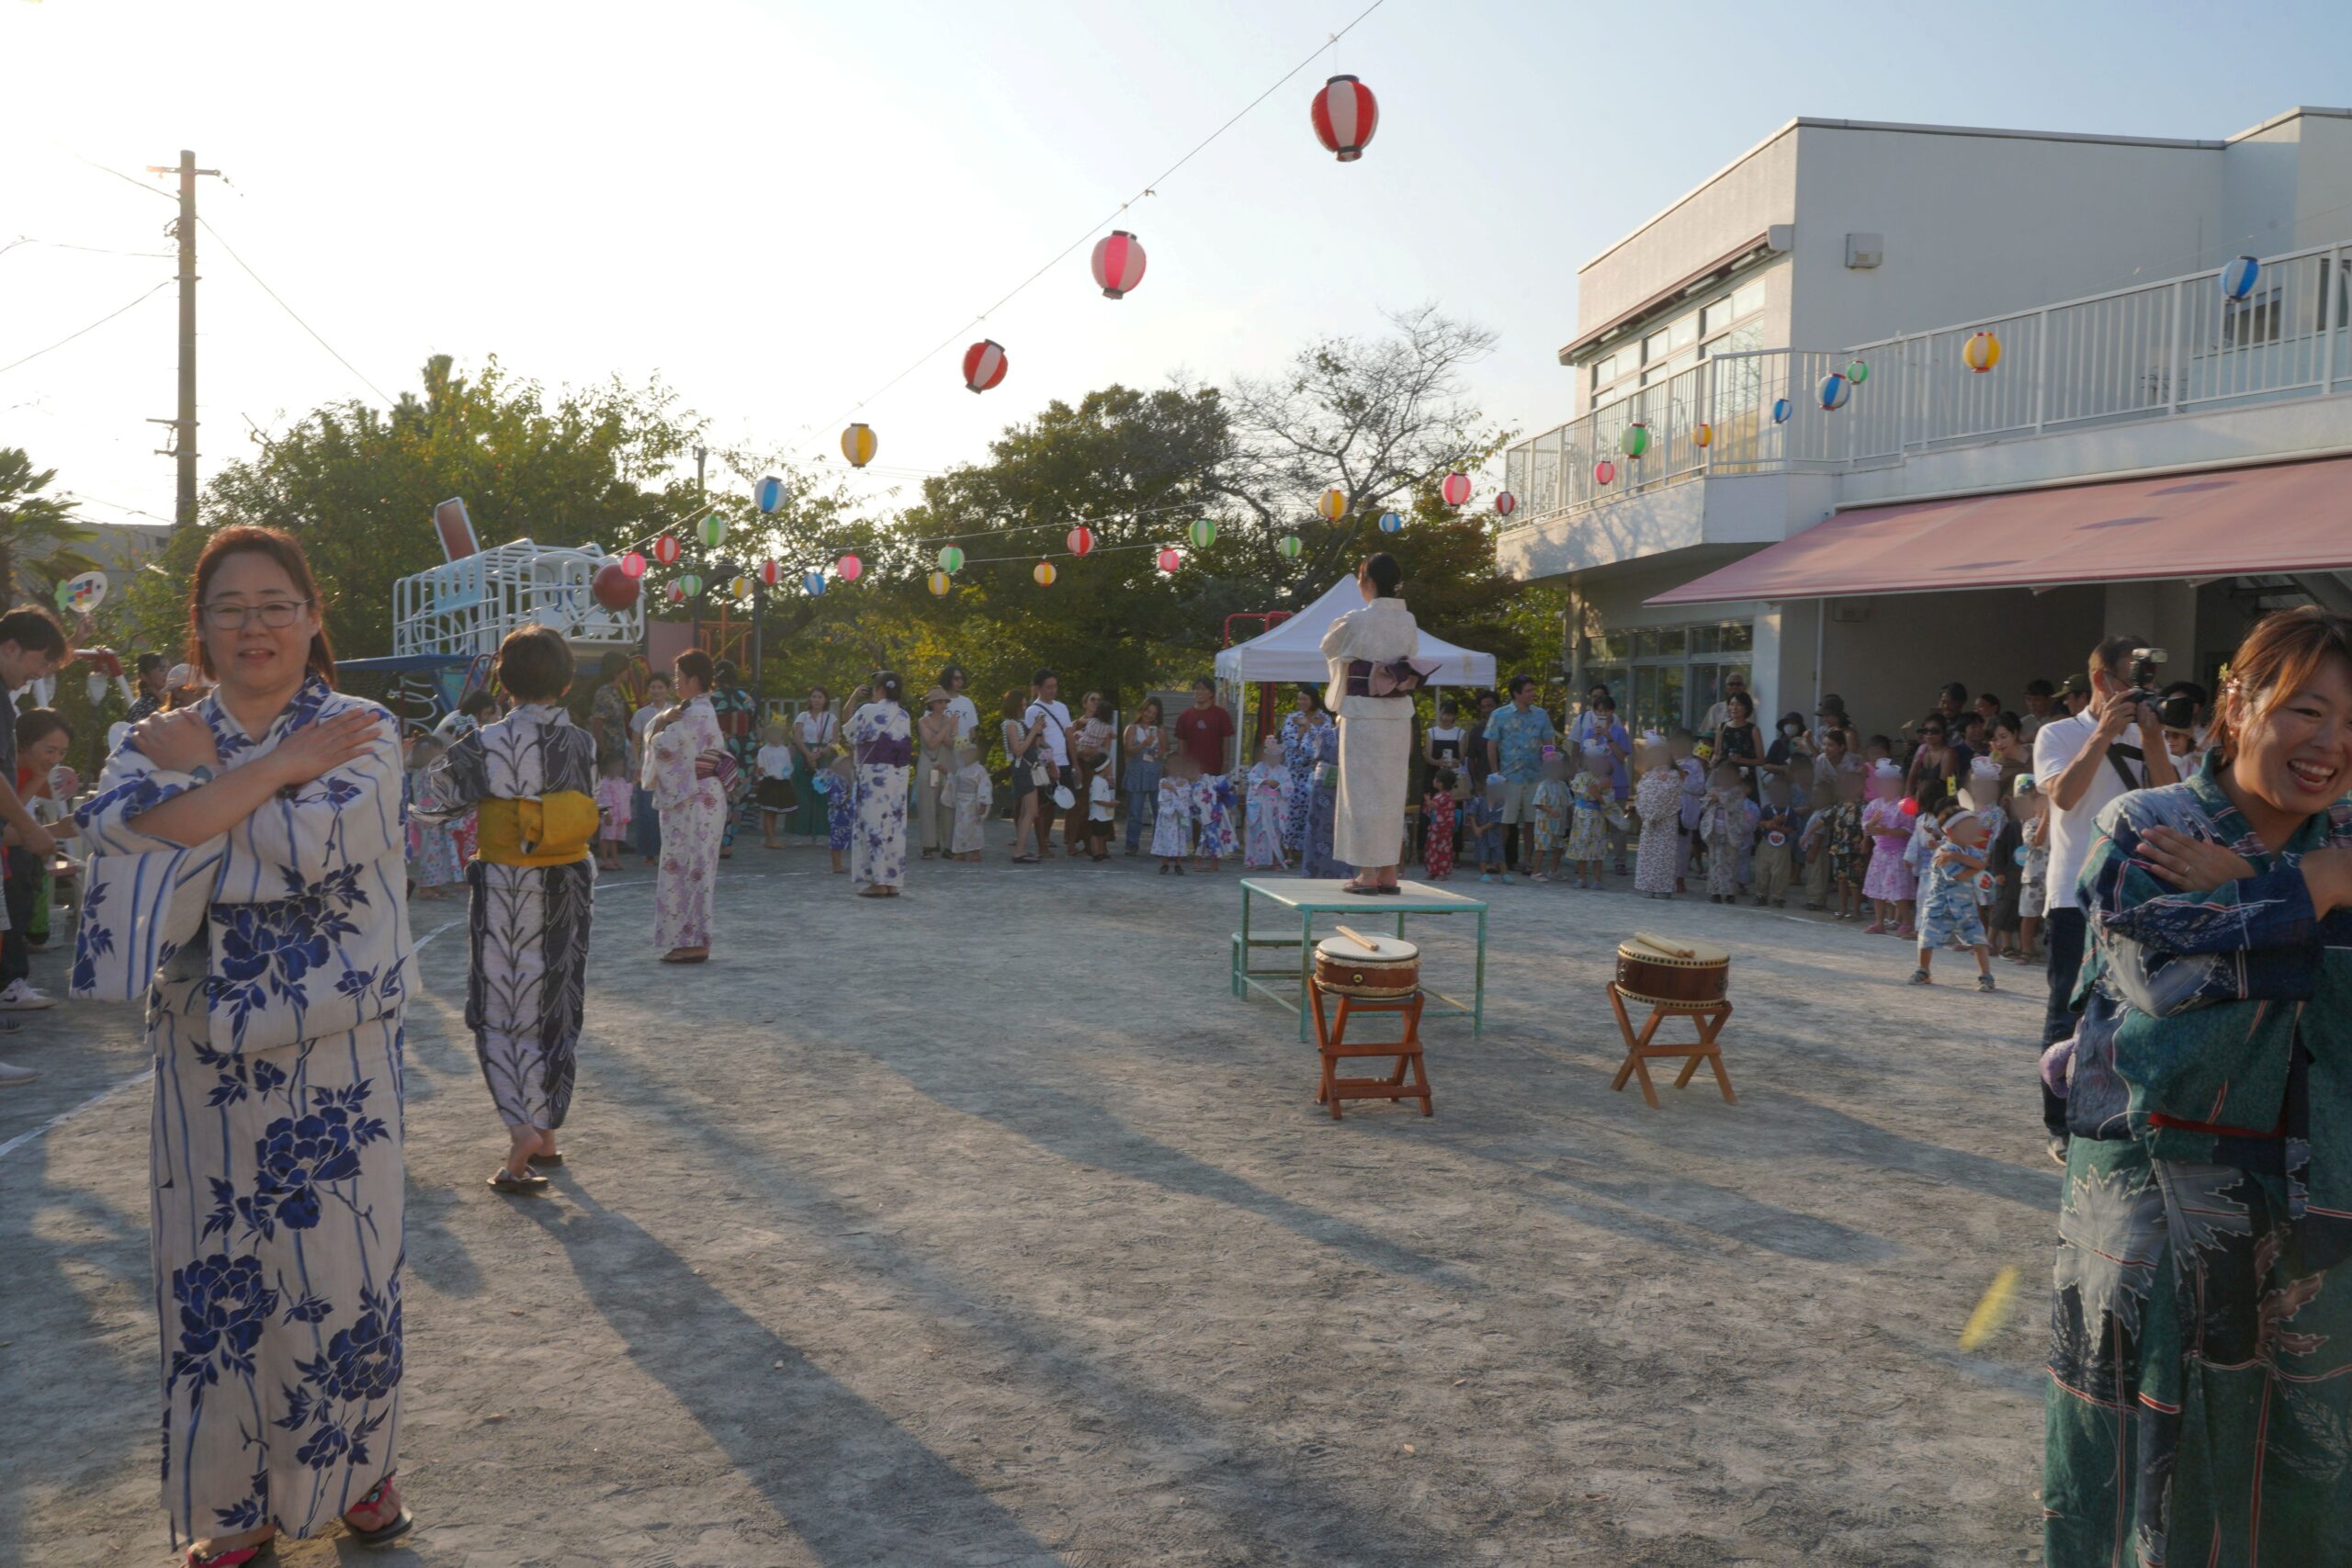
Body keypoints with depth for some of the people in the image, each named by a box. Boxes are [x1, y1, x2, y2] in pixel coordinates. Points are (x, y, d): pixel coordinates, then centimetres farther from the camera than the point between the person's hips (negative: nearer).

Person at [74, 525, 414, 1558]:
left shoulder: (358, 730, -1)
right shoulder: (158, 742, 6)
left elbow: (318, 842, -20)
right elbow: (115, 841, -15)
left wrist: (201, 778, -10)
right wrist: (277, 767, -16)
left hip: (335, 1048, -2)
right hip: (207, 1055, 3)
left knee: (341, 1265, 4)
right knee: (217, 1275, 9)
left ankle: (357, 1467, 28)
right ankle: (238, 1506, 26)